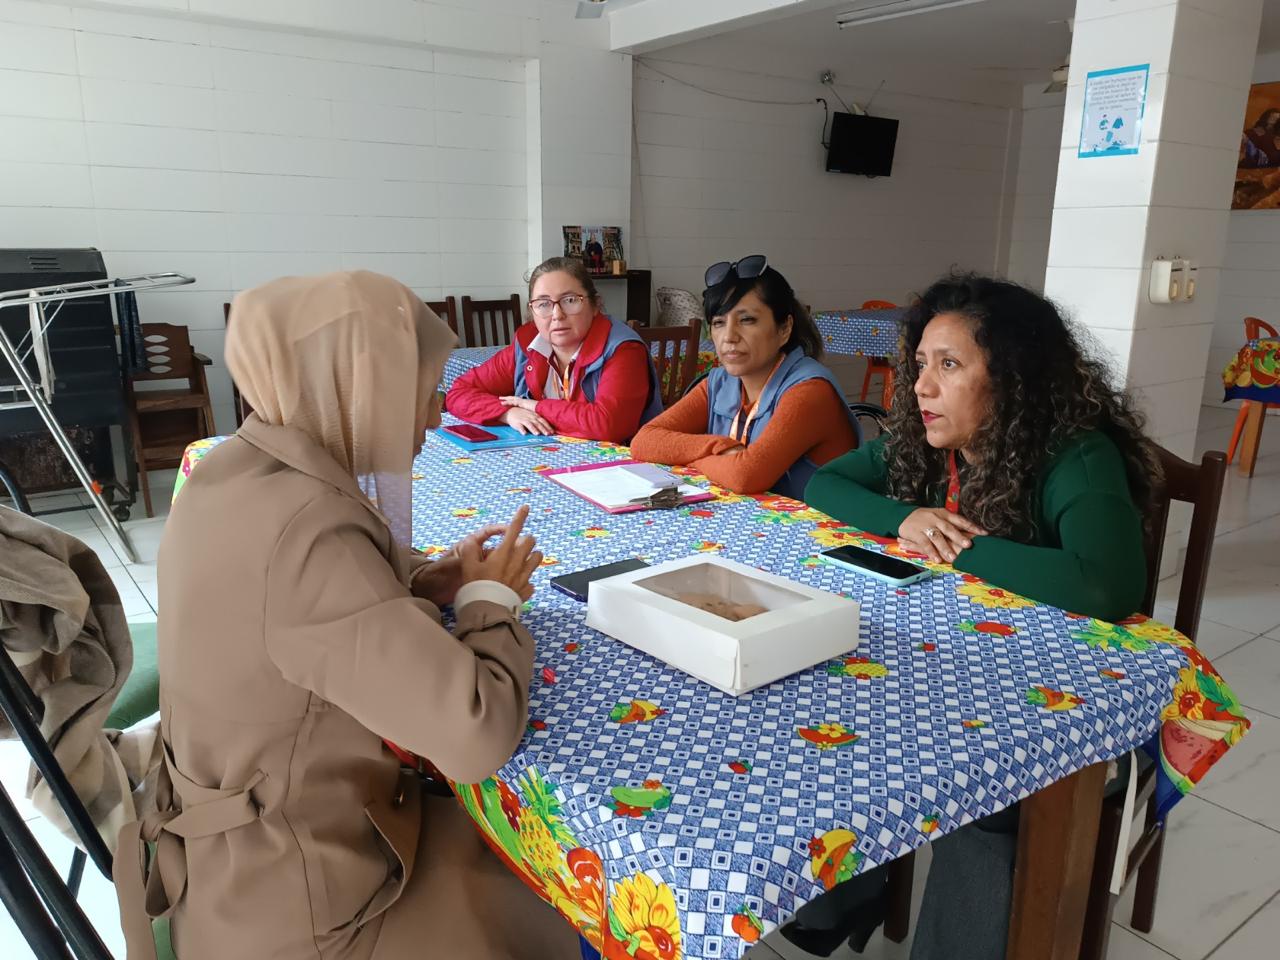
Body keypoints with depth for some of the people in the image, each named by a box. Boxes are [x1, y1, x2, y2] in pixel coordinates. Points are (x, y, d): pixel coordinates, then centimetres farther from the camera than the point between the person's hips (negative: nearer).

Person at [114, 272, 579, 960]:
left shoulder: (239, 471, -5)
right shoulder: (306, 528, -33)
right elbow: (476, 734, -33)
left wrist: (431, 583, -4)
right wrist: (489, 599, -15)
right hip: (293, 904, -8)